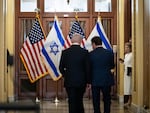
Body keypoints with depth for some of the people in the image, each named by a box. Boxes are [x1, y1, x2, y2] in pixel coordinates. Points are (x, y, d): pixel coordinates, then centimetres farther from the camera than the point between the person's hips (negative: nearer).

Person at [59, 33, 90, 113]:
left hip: (69, 82, 0)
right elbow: (87, 68, -5)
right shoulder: (85, 52, -6)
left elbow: (61, 68, 2)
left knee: (72, 103, 4)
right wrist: (88, 81, 6)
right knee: (79, 101, 18)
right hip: (81, 81, 0)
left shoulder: (65, 52, -3)